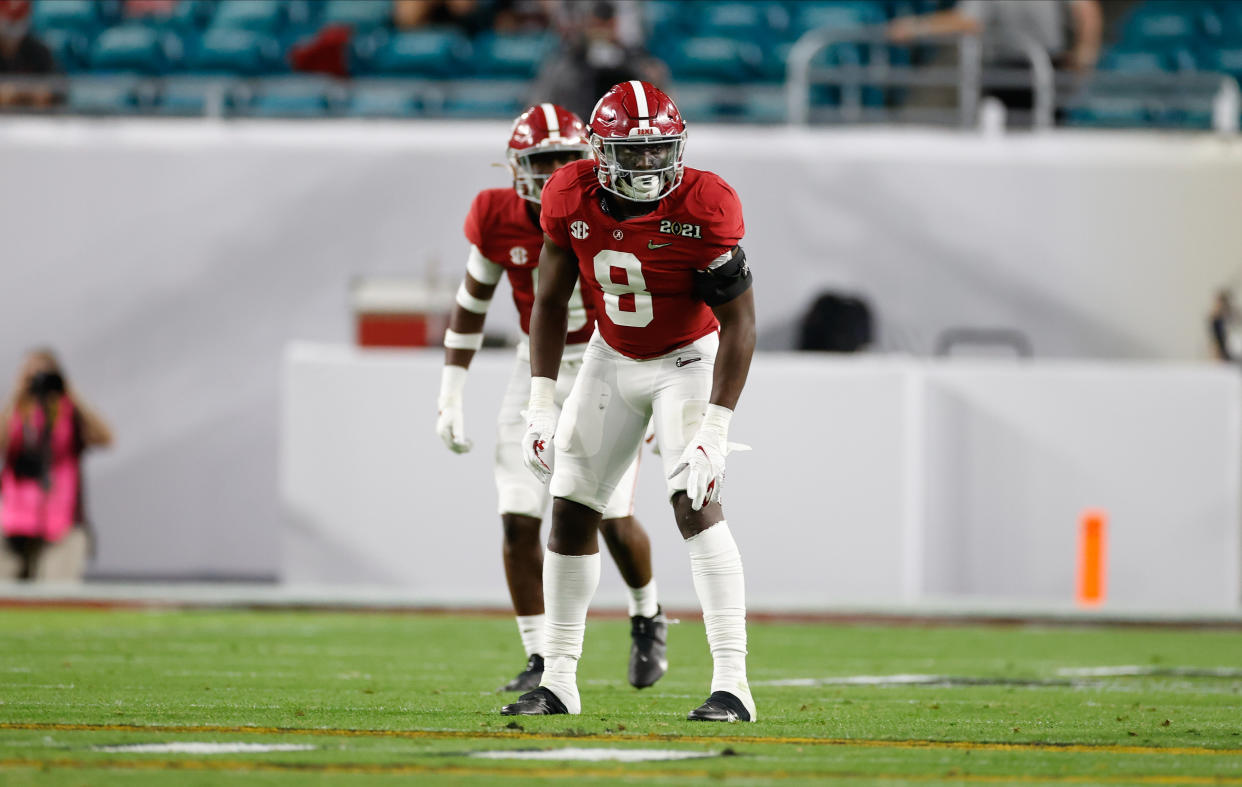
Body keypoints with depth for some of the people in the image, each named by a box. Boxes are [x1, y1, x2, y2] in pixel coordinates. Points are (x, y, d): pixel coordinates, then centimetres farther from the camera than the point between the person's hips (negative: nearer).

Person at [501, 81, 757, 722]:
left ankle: (731, 683, -22)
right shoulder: (572, 199, -15)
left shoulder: (703, 208, -27)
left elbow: (739, 321, -22)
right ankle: (558, 680, 16)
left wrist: (714, 427, -27)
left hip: (688, 359, -5)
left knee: (696, 502, -21)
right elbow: (551, 302, -1)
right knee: (570, 512, 3)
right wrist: (541, 405, -5)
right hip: (612, 358, 5)